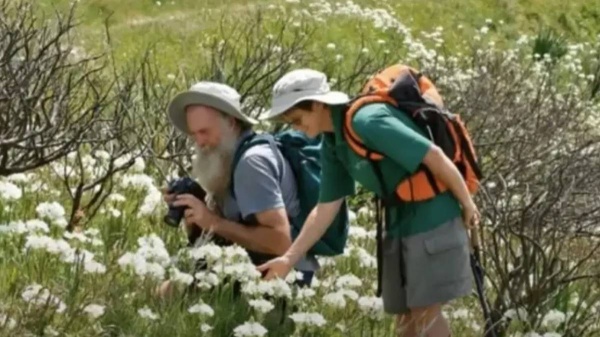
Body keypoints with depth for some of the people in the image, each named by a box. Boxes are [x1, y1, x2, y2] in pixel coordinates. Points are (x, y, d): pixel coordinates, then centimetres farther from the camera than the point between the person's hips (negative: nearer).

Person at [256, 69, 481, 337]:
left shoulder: (368, 121, -24)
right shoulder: (333, 145, 5)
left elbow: (434, 156, -23)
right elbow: (325, 208, 8)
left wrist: (467, 204, -13)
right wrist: (289, 258, 3)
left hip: (433, 216, -9)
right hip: (400, 221, 9)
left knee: (425, 311, -6)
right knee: (405, 315, 10)